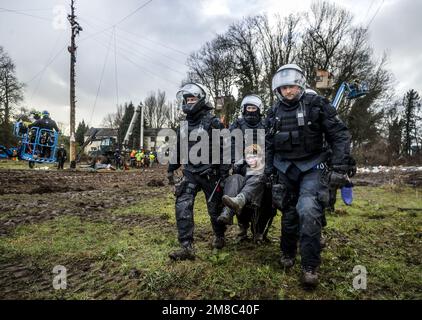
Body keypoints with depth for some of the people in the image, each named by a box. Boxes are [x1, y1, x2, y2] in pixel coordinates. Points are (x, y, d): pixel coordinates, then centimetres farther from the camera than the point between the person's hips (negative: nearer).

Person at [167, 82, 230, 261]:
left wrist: (224, 174, -13)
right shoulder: (184, 126, 13)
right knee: (182, 207, -9)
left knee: (215, 208, 7)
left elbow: (224, 149, -10)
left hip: (210, 174, -5)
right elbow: (177, 149, 21)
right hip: (190, 173, 5)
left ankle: (219, 236, 33)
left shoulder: (213, 123, -8)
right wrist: (171, 169, 21)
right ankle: (187, 247, -5)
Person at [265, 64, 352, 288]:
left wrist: (338, 164, -13)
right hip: (285, 169, 4)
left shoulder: (316, 105, -5)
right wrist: (268, 169, 12)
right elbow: (268, 144, 16)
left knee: (308, 211, -21)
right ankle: (288, 253, 34)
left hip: (312, 167, -4)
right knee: (289, 214, 11)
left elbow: (340, 135, -5)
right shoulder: (274, 114, 7)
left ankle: (310, 266, -7)